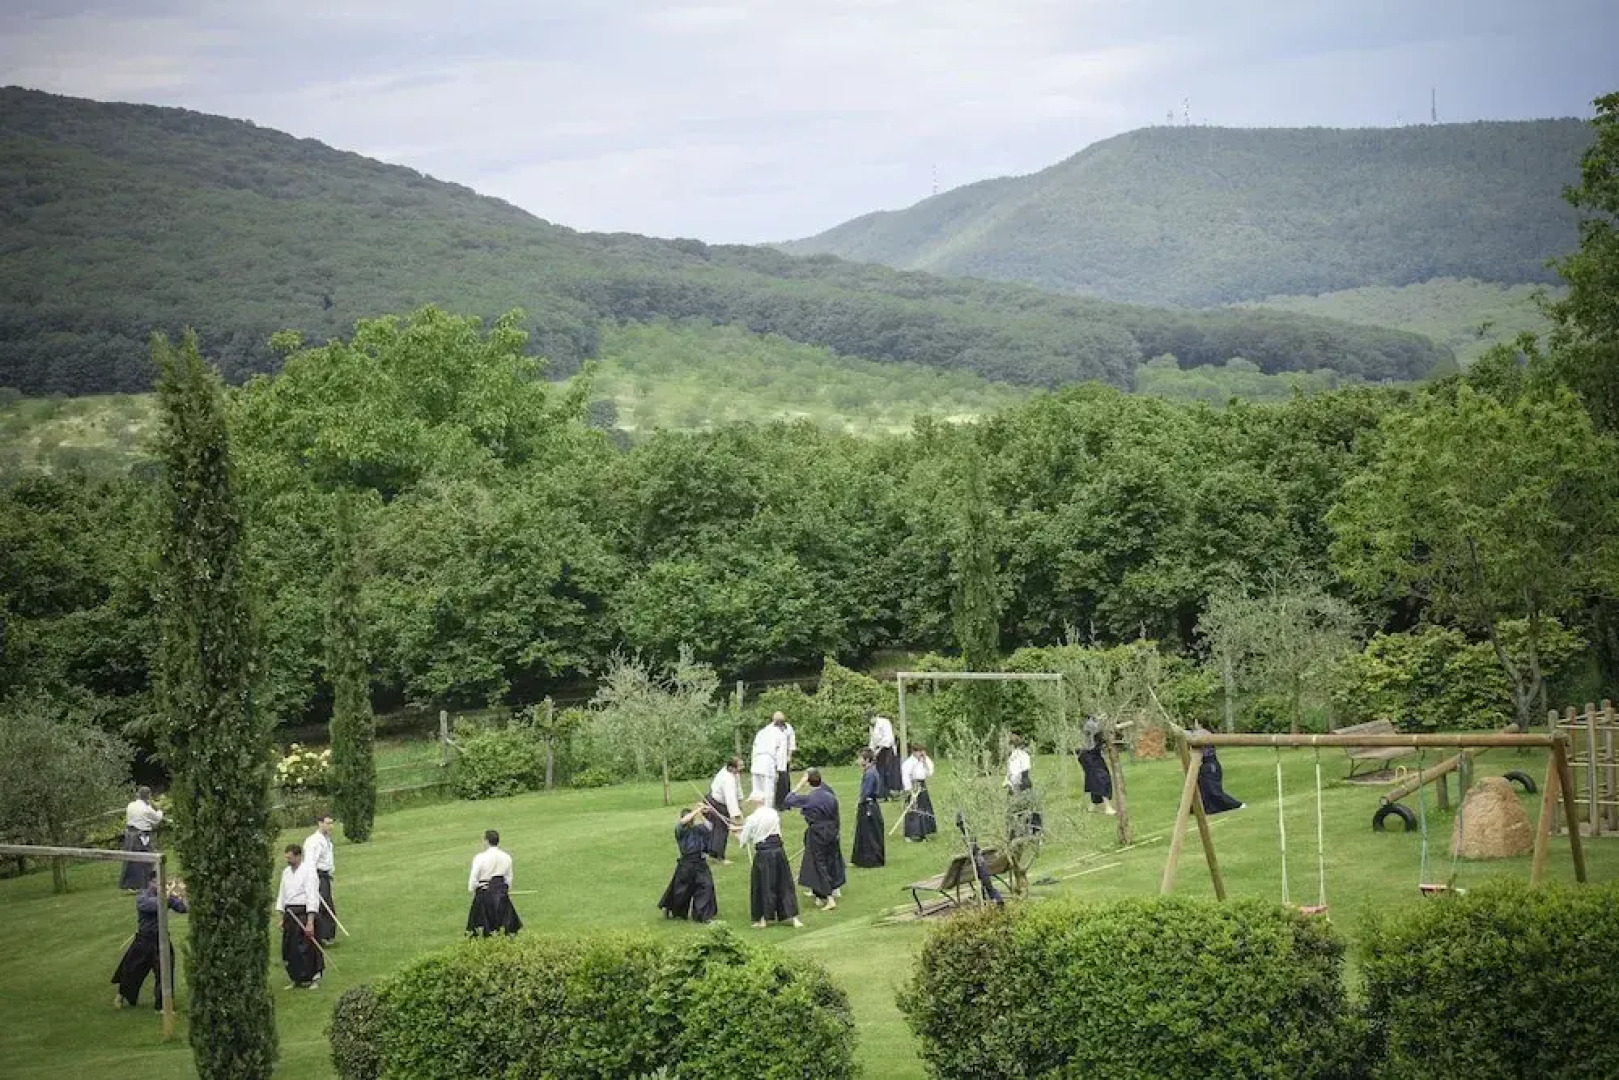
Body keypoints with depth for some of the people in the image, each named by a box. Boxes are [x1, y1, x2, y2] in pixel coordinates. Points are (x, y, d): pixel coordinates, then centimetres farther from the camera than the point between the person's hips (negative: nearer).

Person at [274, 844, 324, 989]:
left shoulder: (308, 871, -10)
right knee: (289, 949, 8)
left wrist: (310, 922, -18)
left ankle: (314, 979, 3)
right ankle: (297, 979, 20)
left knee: (307, 948, -8)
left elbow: (312, 897, -14)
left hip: (304, 914, -7)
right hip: (289, 914, 7)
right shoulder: (286, 872, 12)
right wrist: (282, 918, 14)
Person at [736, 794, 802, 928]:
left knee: (763, 886, 10)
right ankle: (794, 918, 10)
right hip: (778, 850, 4)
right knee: (784, 884, 11)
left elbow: (744, 841, -4)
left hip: (763, 853, -4)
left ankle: (763, 920, 18)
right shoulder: (774, 813, 2)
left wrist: (738, 835, 21)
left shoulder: (752, 819, -12)